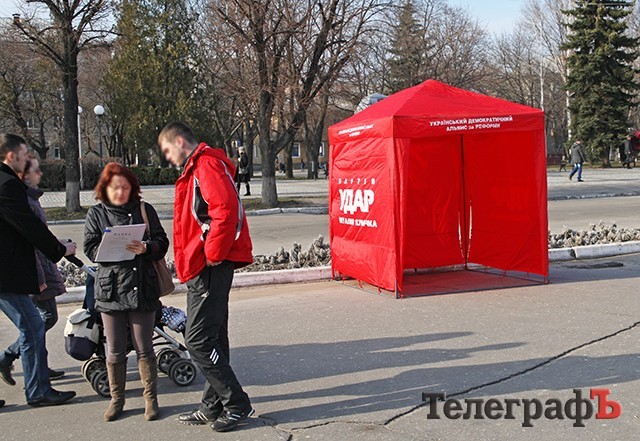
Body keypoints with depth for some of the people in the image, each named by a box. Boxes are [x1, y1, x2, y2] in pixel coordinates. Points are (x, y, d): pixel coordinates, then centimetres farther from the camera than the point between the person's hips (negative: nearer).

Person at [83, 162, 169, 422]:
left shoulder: (144, 210, 6)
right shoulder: (96, 214, 6)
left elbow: (162, 242, 1)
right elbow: (91, 249, -3)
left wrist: (145, 247, -19)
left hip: (142, 288, 0)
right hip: (110, 289, 1)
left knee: (144, 349, 8)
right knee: (115, 351, 9)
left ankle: (150, 398, 21)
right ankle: (117, 399, 25)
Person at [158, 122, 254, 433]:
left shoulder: (206, 165, -12)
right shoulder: (195, 169, 22)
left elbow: (225, 210, -26)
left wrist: (213, 254, -20)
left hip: (209, 267, -11)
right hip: (204, 268, 11)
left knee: (198, 340, -8)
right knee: (211, 338, 15)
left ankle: (237, 405, 1)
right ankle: (213, 407, 24)